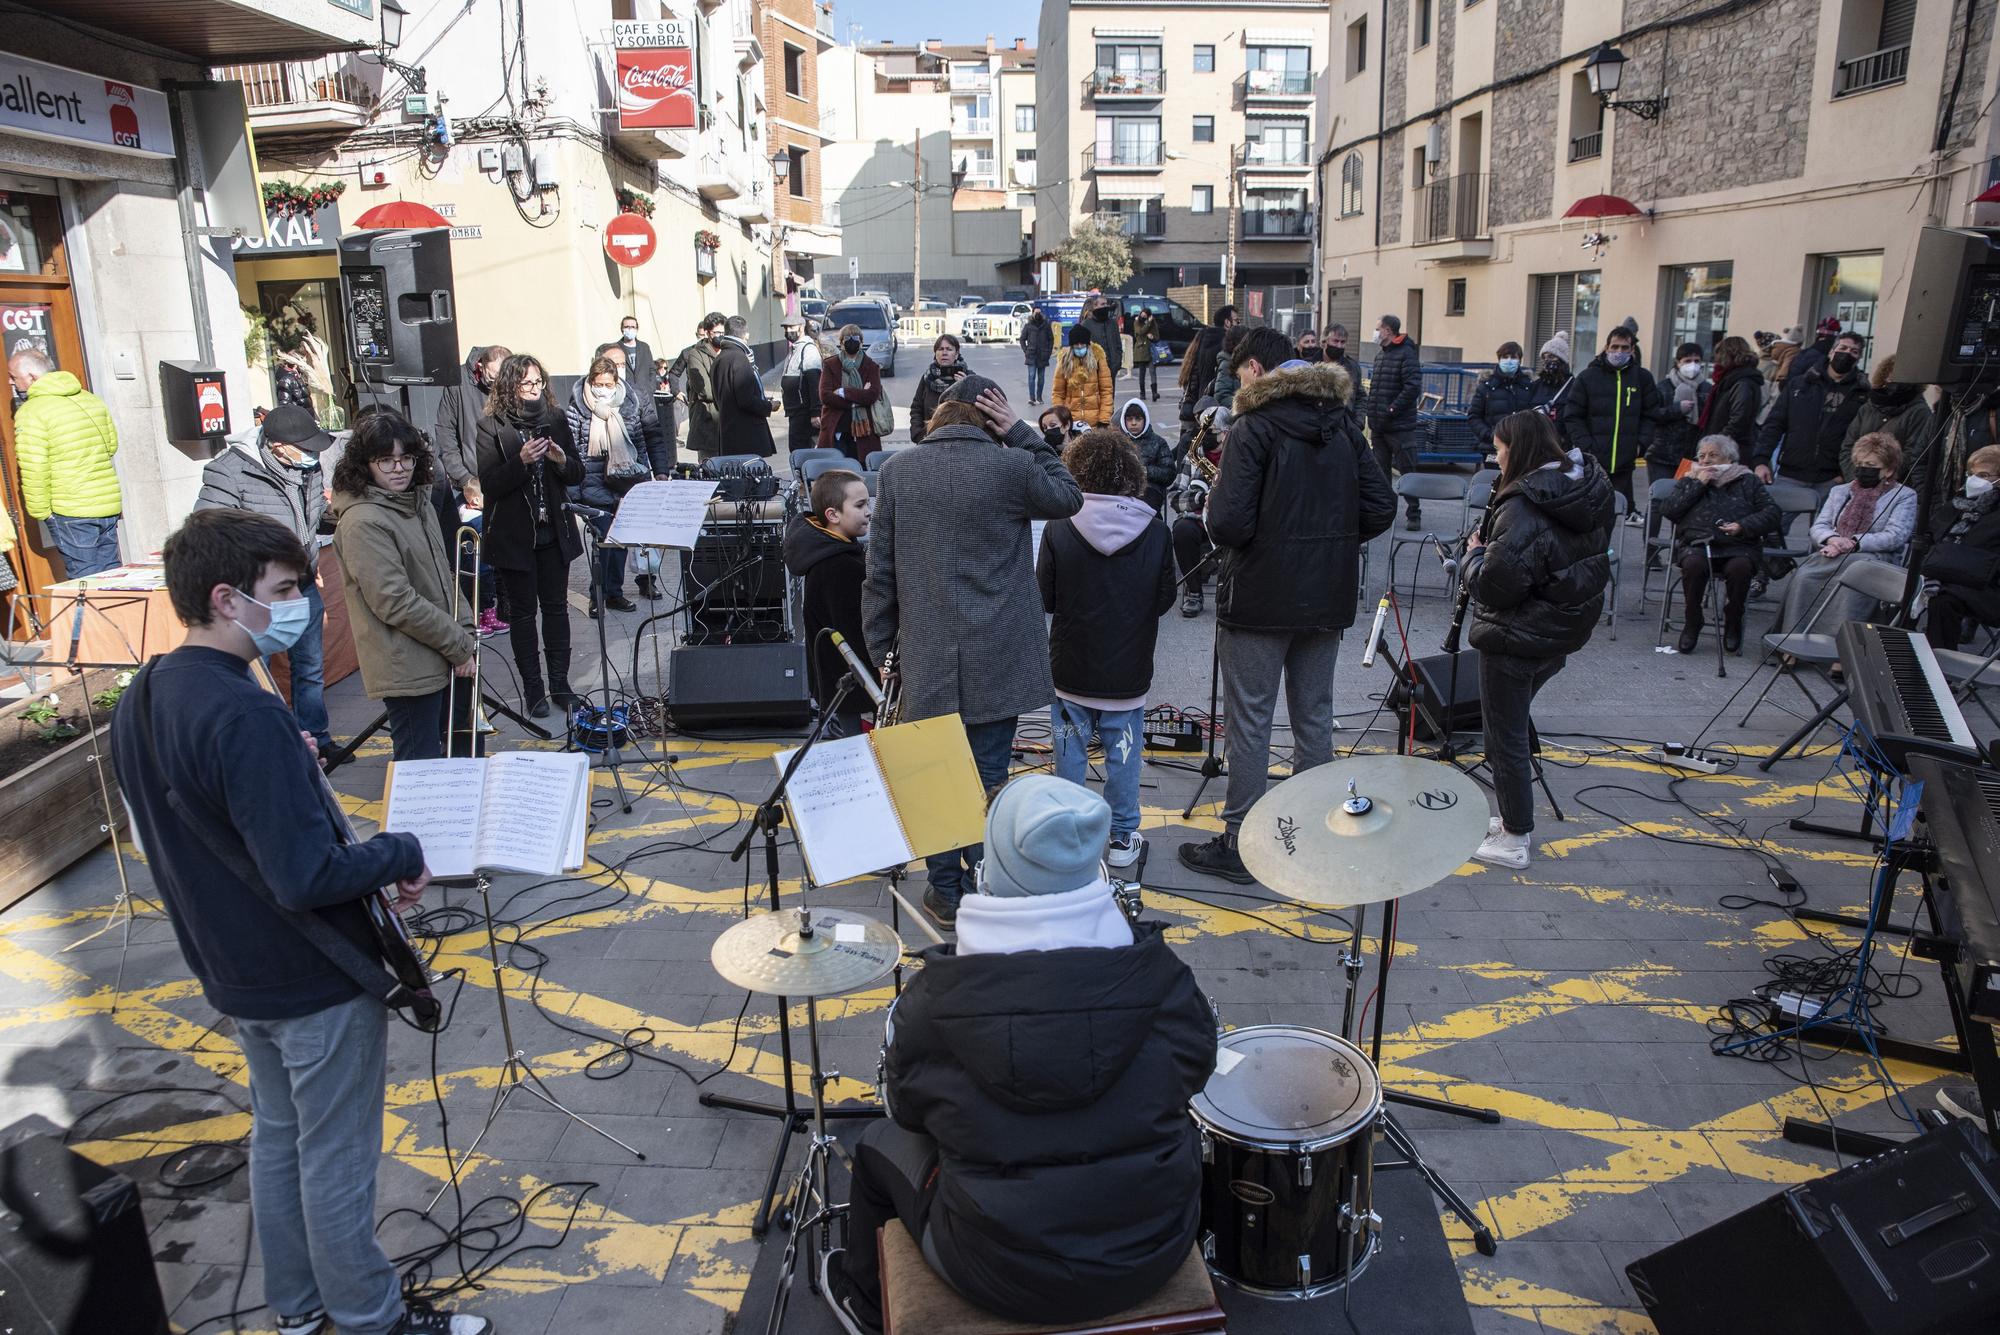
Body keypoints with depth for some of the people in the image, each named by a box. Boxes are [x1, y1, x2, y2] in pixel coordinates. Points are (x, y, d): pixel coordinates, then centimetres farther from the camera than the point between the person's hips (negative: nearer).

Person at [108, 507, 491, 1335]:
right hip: (316, 982, -9)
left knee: (276, 1135, 24)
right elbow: (307, 877, -31)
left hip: (231, 972, 9)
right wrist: (401, 854, -15)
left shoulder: (140, 704, 0)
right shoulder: (247, 716, -30)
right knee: (336, 1162, 8)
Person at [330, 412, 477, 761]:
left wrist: (465, 629, 6)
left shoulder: (415, 502, 11)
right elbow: (395, 602, -21)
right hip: (409, 669, -9)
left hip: (442, 659, 9)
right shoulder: (363, 522, -17)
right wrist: (459, 645, -16)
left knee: (462, 751, 19)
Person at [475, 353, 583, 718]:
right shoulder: (491, 427, -5)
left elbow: (578, 475, 8)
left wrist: (562, 459, -13)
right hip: (514, 535, -3)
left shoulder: (555, 421, 6)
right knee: (523, 611, 5)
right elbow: (489, 483, -10)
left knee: (556, 606, 8)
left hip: (553, 532, 3)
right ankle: (533, 689, 13)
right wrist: (521, 461, -25)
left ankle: (559, 683, 17)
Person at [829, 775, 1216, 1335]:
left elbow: (910, 1110, -3)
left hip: (1004, 1276, -1)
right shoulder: (1160, 976, -18)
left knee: (879, 1144, 26)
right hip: (1156, 1256, 2)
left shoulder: (935, 999, -21)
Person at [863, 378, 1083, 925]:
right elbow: (1067, 497, 11)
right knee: (987, 778, 6)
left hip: (925, 659, 2)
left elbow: (880, 571, 2)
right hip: (996, 659, -2)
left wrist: (881, 647, 11)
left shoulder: (897, 470, 0)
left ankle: (946, 893, 22)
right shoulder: (1011, 467, -9)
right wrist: (1021, 434, 6)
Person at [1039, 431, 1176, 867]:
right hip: (1129, 672, 1)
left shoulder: (1059, 529, -14)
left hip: (1071, 670, -1)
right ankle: (1123, 838, 22)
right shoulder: (1155, 531, -9)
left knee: (1069, 754, 13)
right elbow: (1165, 600, 0)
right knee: (1123, 755, 13)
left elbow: (1045, 599, -8)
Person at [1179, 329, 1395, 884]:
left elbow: (1229, 525, -22)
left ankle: (1239, 844, 10)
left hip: (1261, 600, -6)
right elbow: (1380, 510, 4)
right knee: (1314, 716, 16)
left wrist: (1213, 504, -1)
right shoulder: (1343, 425, 6)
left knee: (1249, 721, 3)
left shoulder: (1253, 428, -14)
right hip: (1328, 598, 6)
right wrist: (1329, 541, 14)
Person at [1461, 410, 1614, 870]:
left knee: (1505, 736, 5)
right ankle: (1516, 819, 36)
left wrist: (1475, 551, -8)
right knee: (1516, 720, 24)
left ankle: (1514, 840, 17)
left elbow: (1495, 587, -28)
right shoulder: (1591, 488, 1)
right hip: (1567, 629, 9)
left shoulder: (1523, 508, -28)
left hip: (1517, 639, -9)